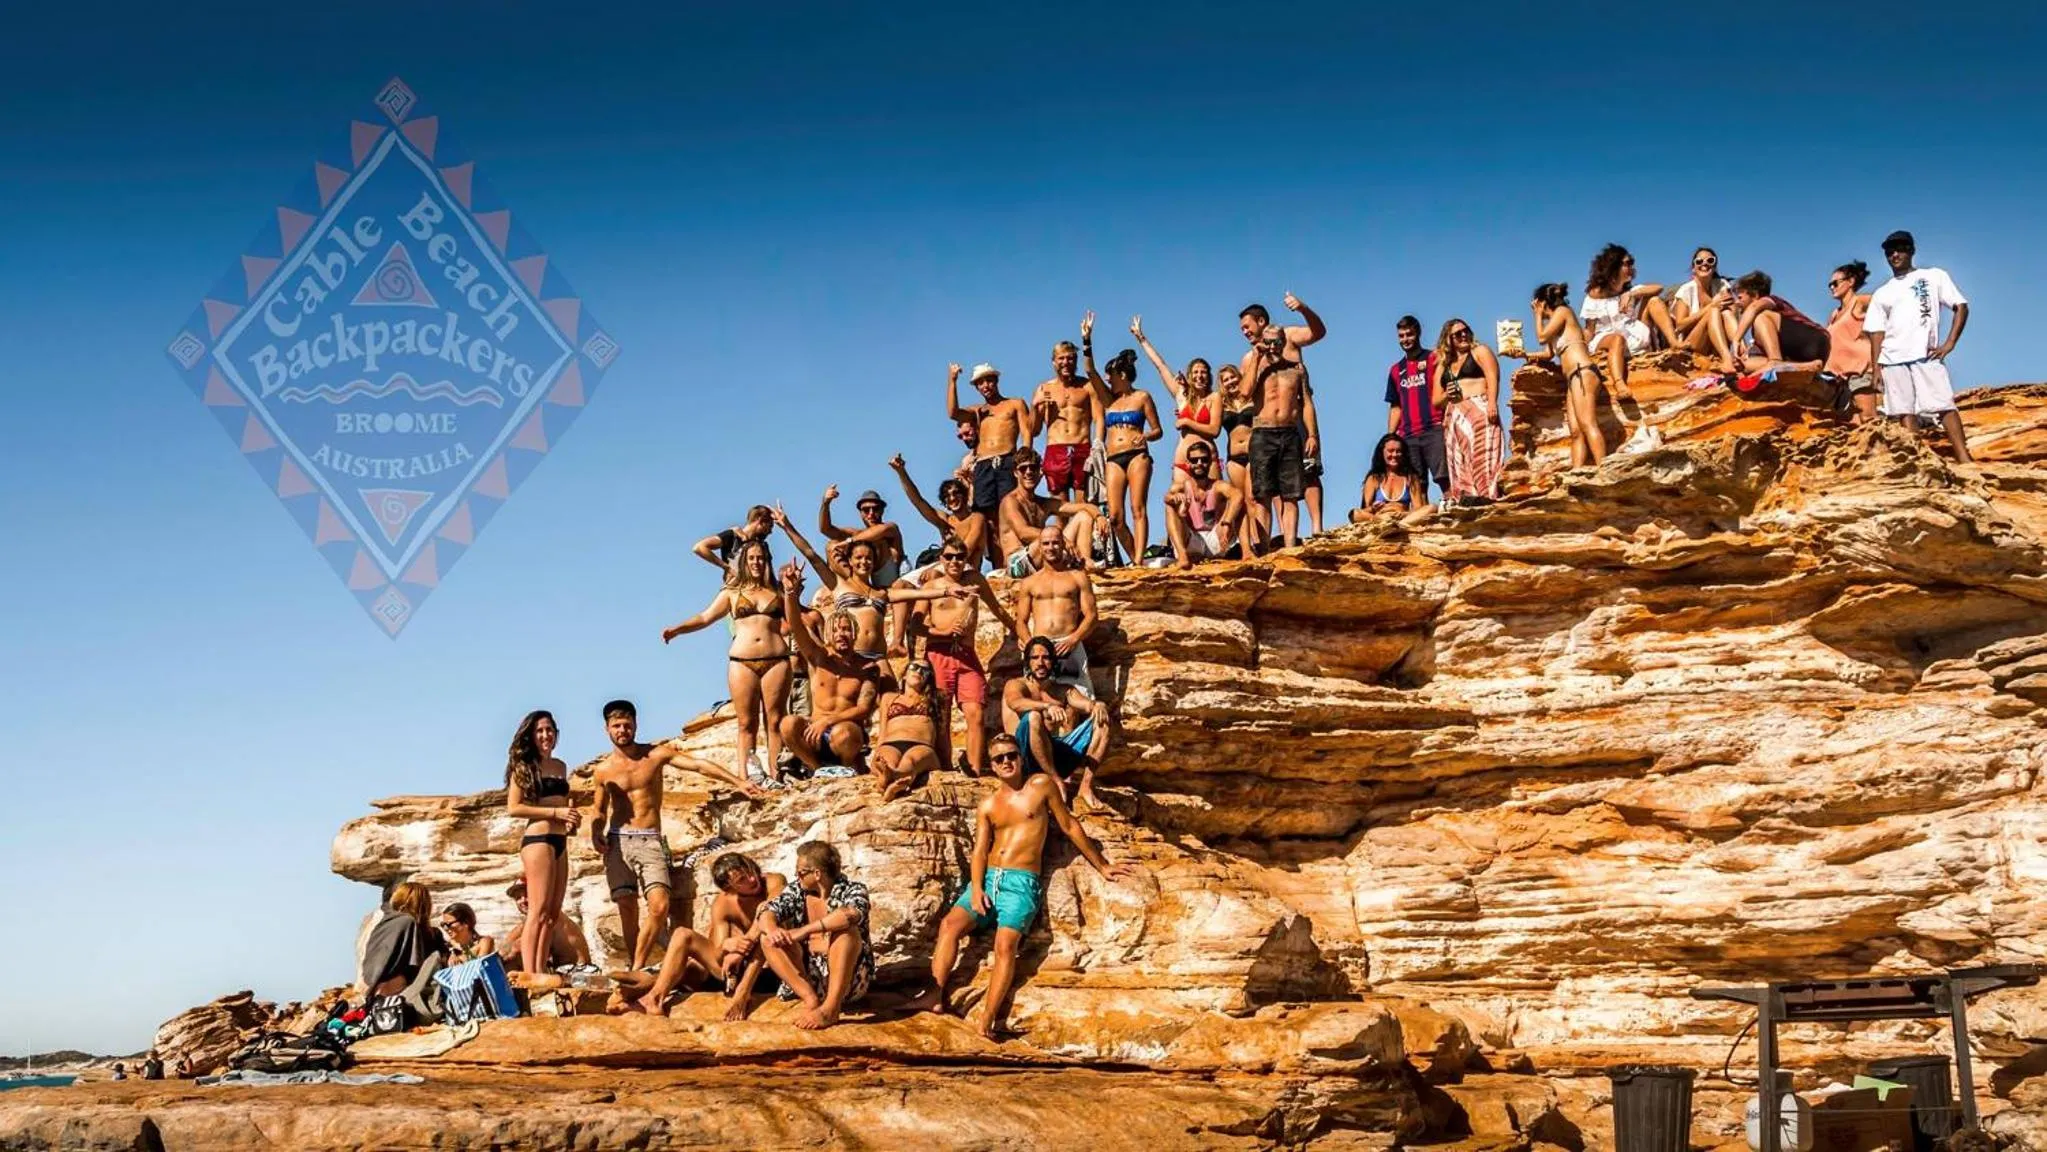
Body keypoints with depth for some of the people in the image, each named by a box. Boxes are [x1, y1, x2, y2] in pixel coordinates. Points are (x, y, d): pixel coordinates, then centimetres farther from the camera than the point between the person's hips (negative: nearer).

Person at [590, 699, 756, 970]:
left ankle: (637, 968, -10)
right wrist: (596, 835, -4)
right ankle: (636, 966, 3)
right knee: (627, 908, -5)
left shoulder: (656, 754, 4)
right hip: (618, 842, 1)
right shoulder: (604, 770, 7)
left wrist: (738, 782, -13)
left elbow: (698, 765, -5)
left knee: (659, 906, -17)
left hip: (651, 841, -1)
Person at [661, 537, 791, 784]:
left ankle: (774, 775, -3)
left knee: (775, 721, -3)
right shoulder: (732, 592, 14)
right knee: (746, 723, -2)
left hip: (776, 661, 0)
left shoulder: (778, 592, 13)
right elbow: (705, 617, 10)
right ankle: (745, 778, -4)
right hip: (742, 662, 0)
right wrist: (676, 629, -3)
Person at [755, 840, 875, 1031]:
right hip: (807, 975, 5)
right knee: (768, 938, -12)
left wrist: (805, 930, -34)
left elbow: (851, 914, -31)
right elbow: (768, 912, -8)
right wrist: (772, 929, -31)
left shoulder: (852, 890, -7)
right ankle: (809, 997, -29)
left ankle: (831, 1008, -40)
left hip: (849, 979, -4)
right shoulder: (796, 891, 7)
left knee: (847, 930, -30)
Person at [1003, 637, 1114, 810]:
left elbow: (1086, 704, 4)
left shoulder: (1064, 690, 23)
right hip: (1028, 757, -4)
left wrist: (1098, 705, -22)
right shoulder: (1016, 685, 9)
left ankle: (1087, 785, -23)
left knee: (1101, 721, -11)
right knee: (1033, 717, -33)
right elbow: (1016, 703, -16)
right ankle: (1057, 782, -29)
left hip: (1060, 754, 4)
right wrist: (1048, 707, -35)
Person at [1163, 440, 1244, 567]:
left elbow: (1238, 496, -22)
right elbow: (1167, 496, -19)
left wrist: (1226, 524, -40)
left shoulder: (1218, 486, 1)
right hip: (1190, 544, 0)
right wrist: (1176, 497, -46)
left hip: (1215, 542, 0)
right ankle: (1182, 555, -40)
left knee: (1238, 502, -13)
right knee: (1171, 506, -20)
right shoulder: (1183, 486, 4)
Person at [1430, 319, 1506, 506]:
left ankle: (1486, 494, -28)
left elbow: (1492, 378, -4)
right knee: (1459, 459, -5)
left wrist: (1492, 403, -19)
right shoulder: (1442, 366, 23)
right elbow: (1435, 401, 23)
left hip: (1479, 409, -5)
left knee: (1481, 451, -19)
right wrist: (1446, 396, -1)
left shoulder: (1480, 351, 12)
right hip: (1453, 417, 5)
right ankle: (1465, 496, -12)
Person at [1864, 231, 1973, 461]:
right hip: (1892, 359, 4)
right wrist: (1876, 368, 4)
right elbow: (1876, 333, 17)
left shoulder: (1934, 277, 11)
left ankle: (1965, 460, -20)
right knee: (1905, 413, -4)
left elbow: (1961, 307, 5)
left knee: (1944, 406, -14)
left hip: (1926, 355, -4)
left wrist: (1949, 344, -7)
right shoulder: (1881, 294, 19)